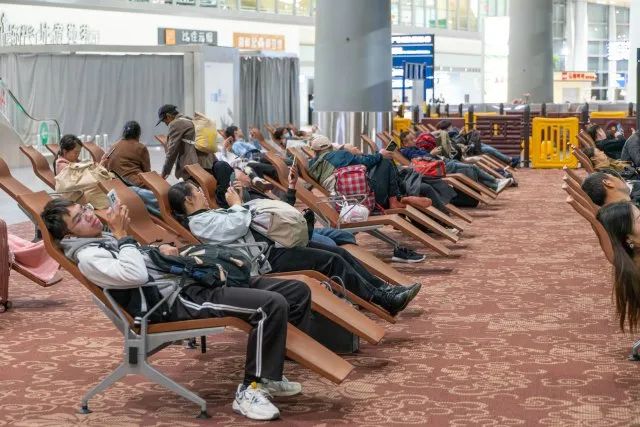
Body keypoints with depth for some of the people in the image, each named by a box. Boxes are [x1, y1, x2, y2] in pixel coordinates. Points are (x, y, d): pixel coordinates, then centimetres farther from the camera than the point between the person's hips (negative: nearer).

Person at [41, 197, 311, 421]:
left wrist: (162, 249, 10)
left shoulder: (104, 239, 21)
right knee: (271, 306, -29)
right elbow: (136, 275, -22)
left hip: (189, 281, 10)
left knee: (297, 291, 4)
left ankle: (269, 374, 13)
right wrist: (122, 235, -11)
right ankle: (249, 390, -17)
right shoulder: (88, 256, -8)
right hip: (175, 300, -10)